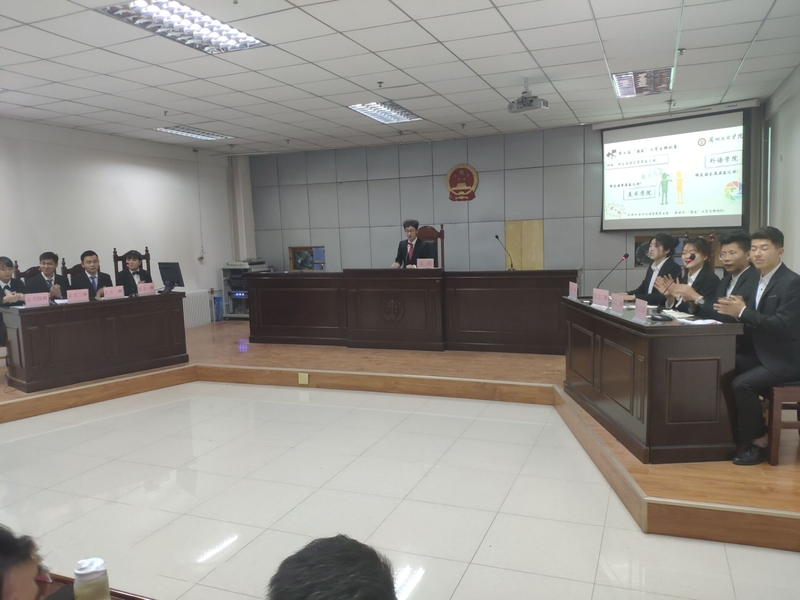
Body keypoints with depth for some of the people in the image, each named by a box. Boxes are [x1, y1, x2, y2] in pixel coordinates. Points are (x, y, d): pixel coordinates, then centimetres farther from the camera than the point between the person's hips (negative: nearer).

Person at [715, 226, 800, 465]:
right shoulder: (759, 279, 10)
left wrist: (743, 312, -26)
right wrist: (735, 310, -12)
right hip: (762, 354, 9)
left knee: (742, 383, -26)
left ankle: (758, 442, -7)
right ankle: (735, 432, 9)